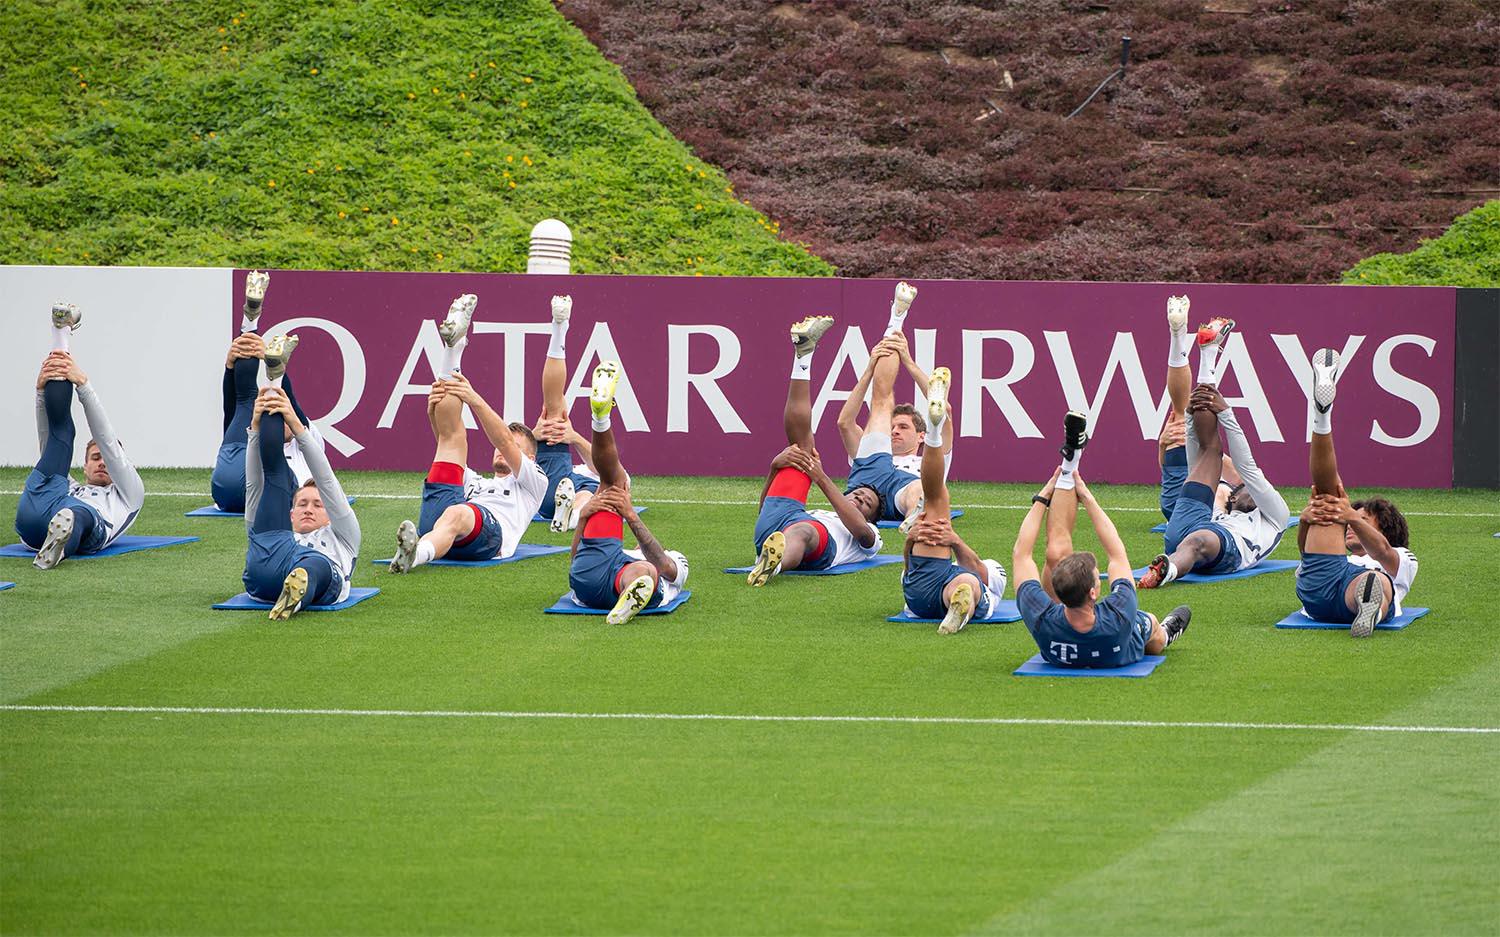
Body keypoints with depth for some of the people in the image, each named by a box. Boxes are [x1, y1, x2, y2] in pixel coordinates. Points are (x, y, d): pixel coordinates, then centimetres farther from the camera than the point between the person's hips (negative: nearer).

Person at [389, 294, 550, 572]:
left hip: (491, 525, -5)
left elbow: (505, 441, 14)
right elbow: (446, 445, 27)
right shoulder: (475, 481, 47)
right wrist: (434, 411, 7)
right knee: (453, 435, 10)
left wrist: (475, 400, 2)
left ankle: (417, 554, -75)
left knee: (457, 515, -42)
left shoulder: (534, 482, 33)